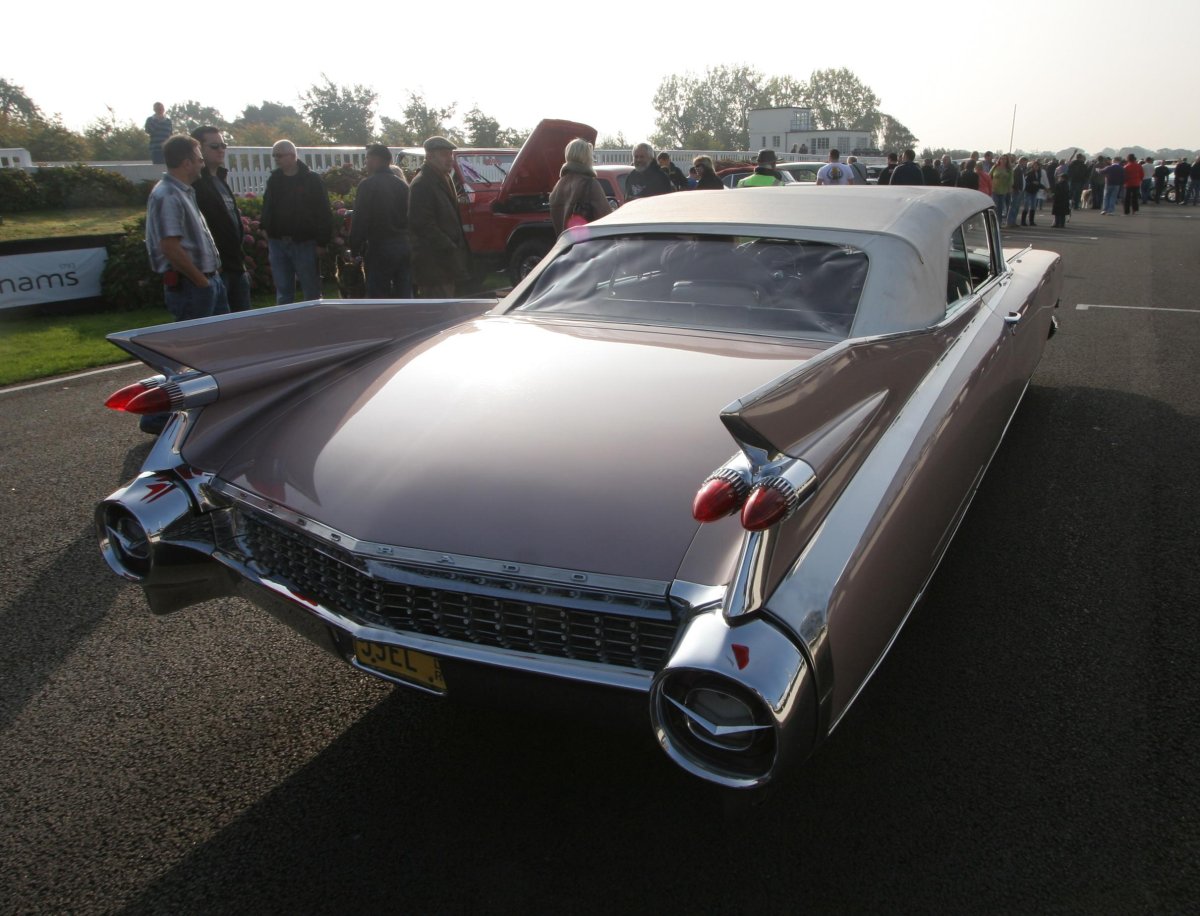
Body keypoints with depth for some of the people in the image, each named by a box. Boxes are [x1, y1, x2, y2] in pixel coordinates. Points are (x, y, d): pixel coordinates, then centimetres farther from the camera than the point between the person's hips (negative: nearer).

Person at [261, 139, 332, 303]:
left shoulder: (312, 180, -5)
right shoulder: (274, 179, 10)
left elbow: (323, 214, -8)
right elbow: (266, 211, 17)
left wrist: (321, 242, -13)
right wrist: (267, 234, 7)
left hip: (304, 243, -4)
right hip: (277, 243, 4)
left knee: (311, 292, 3)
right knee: (283, 292, 8)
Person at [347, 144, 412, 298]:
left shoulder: (368, 184, -8)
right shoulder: (402, 184, 10)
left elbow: (359, 221, -11)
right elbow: (409, 216, 9)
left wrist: (354, 249, -2)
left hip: (380, 249, -5)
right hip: (405, 247, 6)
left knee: (379, 297, 0)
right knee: (404, 295, 9)